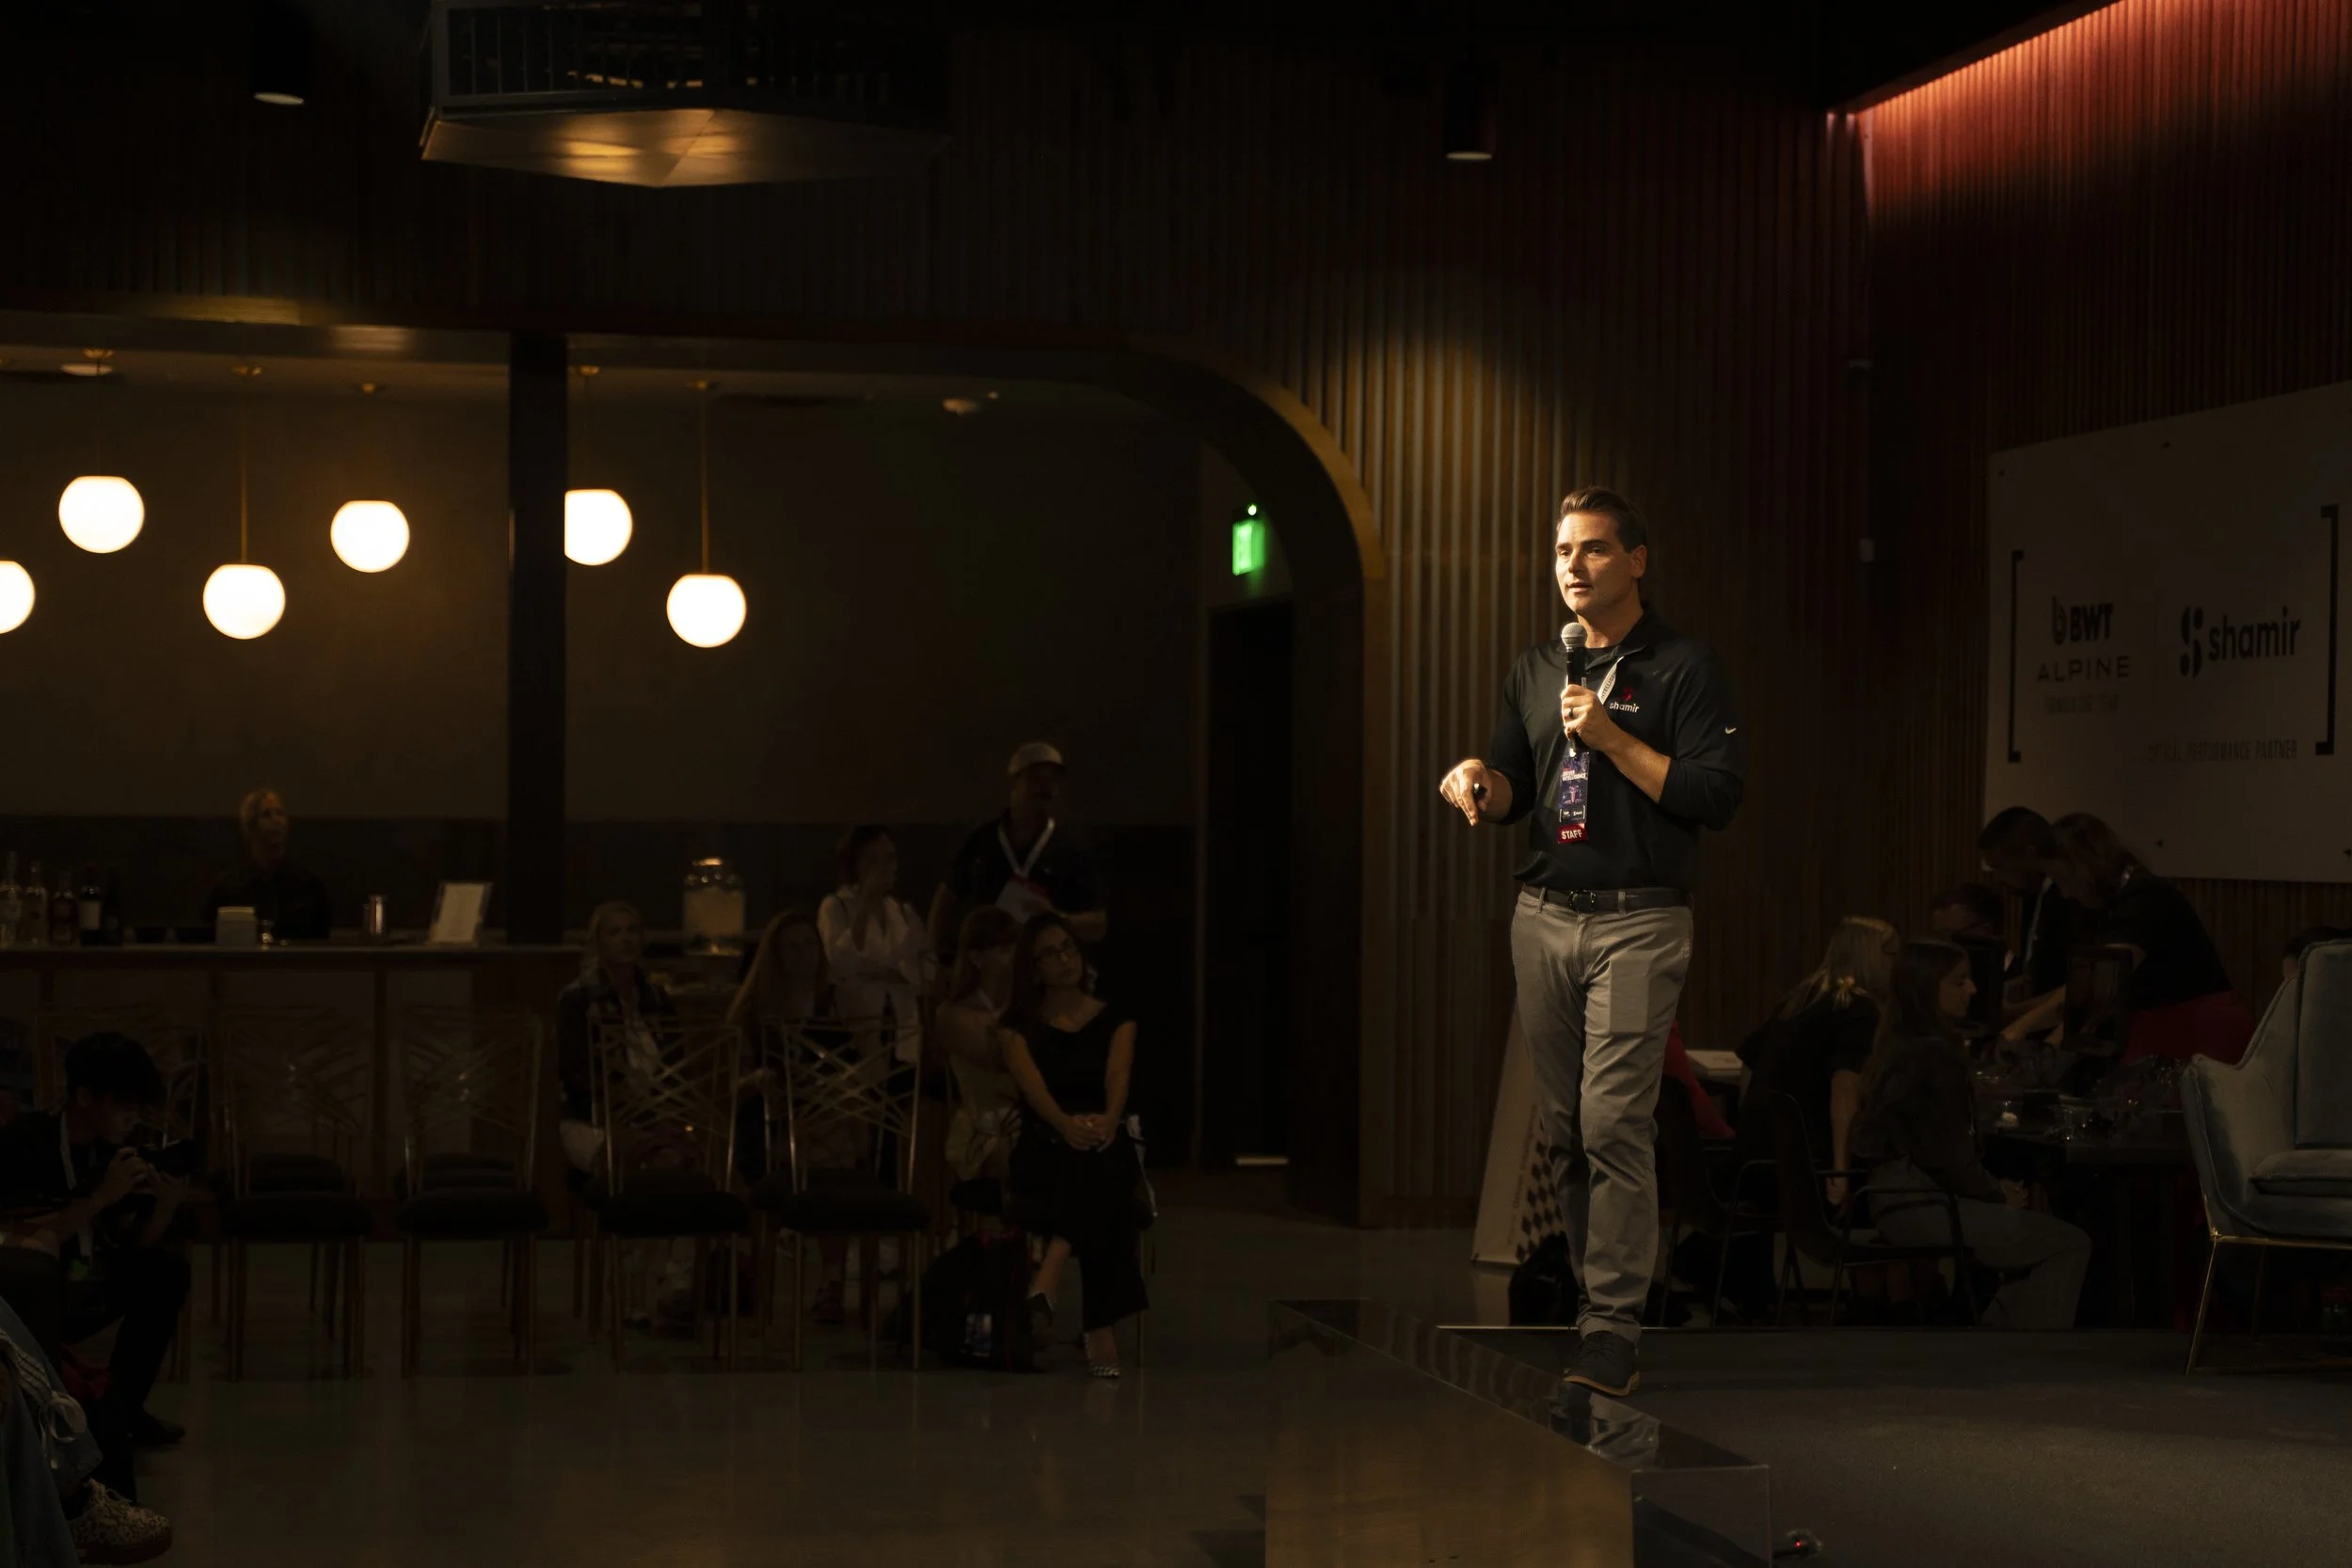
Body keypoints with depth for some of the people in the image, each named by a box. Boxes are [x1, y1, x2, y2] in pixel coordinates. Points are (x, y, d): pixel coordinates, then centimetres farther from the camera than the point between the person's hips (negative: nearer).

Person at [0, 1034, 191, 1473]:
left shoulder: (109, 1150, 2)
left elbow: (130, 1245, 6)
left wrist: (167, 1203, -13)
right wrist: (102, 1197, -27)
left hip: (80, 1289, 8)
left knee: (166, 1268, 1)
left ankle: (122, 1408, 6)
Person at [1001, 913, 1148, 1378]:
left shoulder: (1115, 1021, 11)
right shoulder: (1019, 1027, 9)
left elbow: (1118, 1077, -8)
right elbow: (1032, 1085, -10)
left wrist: (1108, 1120, -32)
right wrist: (1066, 1124, -32)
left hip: (1107, 1149, 1)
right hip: (1045, 1152, -1)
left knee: (1093, 1173, -37)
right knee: (1078, 1161, -36)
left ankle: (1045, 1283, -56)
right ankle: (1100, 1331, -49)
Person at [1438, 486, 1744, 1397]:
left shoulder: (1681, 669, -1)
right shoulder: (1536, 671, 17)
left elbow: (1717, 798, -8)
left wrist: (1613, 739, -13)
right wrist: (1480, 778, -4)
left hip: (1639, 920, -6)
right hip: (1544, 915, 6)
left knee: (1614, 1122, -12)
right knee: (1565, 1126, 5)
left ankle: (1613, 1334, -10)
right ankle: (1594, 1296, 14)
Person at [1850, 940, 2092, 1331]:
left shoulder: (1898, 1045, 13)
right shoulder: (1934, 1055, -17)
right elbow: (1951, 1155, -17)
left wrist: (1994, 1187, 11)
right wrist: (1997, 1194, -1)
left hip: (1903, 1196, 10)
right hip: (1921, 1206, -10)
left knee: (2044, 1234, 19)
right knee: (2070, 1245, -7)